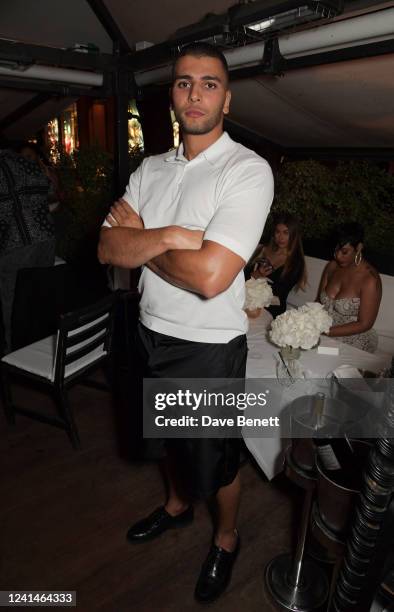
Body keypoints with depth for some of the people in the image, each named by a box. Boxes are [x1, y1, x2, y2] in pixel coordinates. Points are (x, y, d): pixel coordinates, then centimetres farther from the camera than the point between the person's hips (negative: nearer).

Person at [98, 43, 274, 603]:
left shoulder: (248, 171, -17)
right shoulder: (150, 169, 4)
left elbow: (209, 277, -28)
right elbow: (107, 249, -7)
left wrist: (137, 240, -14)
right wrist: (170, 236, -24)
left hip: (209, 346, -6)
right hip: (152, 331, 6)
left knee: (215, 456, 13)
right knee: (169, 433, 27)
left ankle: (226, 539, 45)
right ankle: (177, 505, 57)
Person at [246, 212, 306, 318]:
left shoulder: (296, 262, 1)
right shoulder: (263, 249, 13)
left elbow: (280, 292, -6)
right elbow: (244, 275, 9)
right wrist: (255, 275, -11)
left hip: (271, 310, -4)